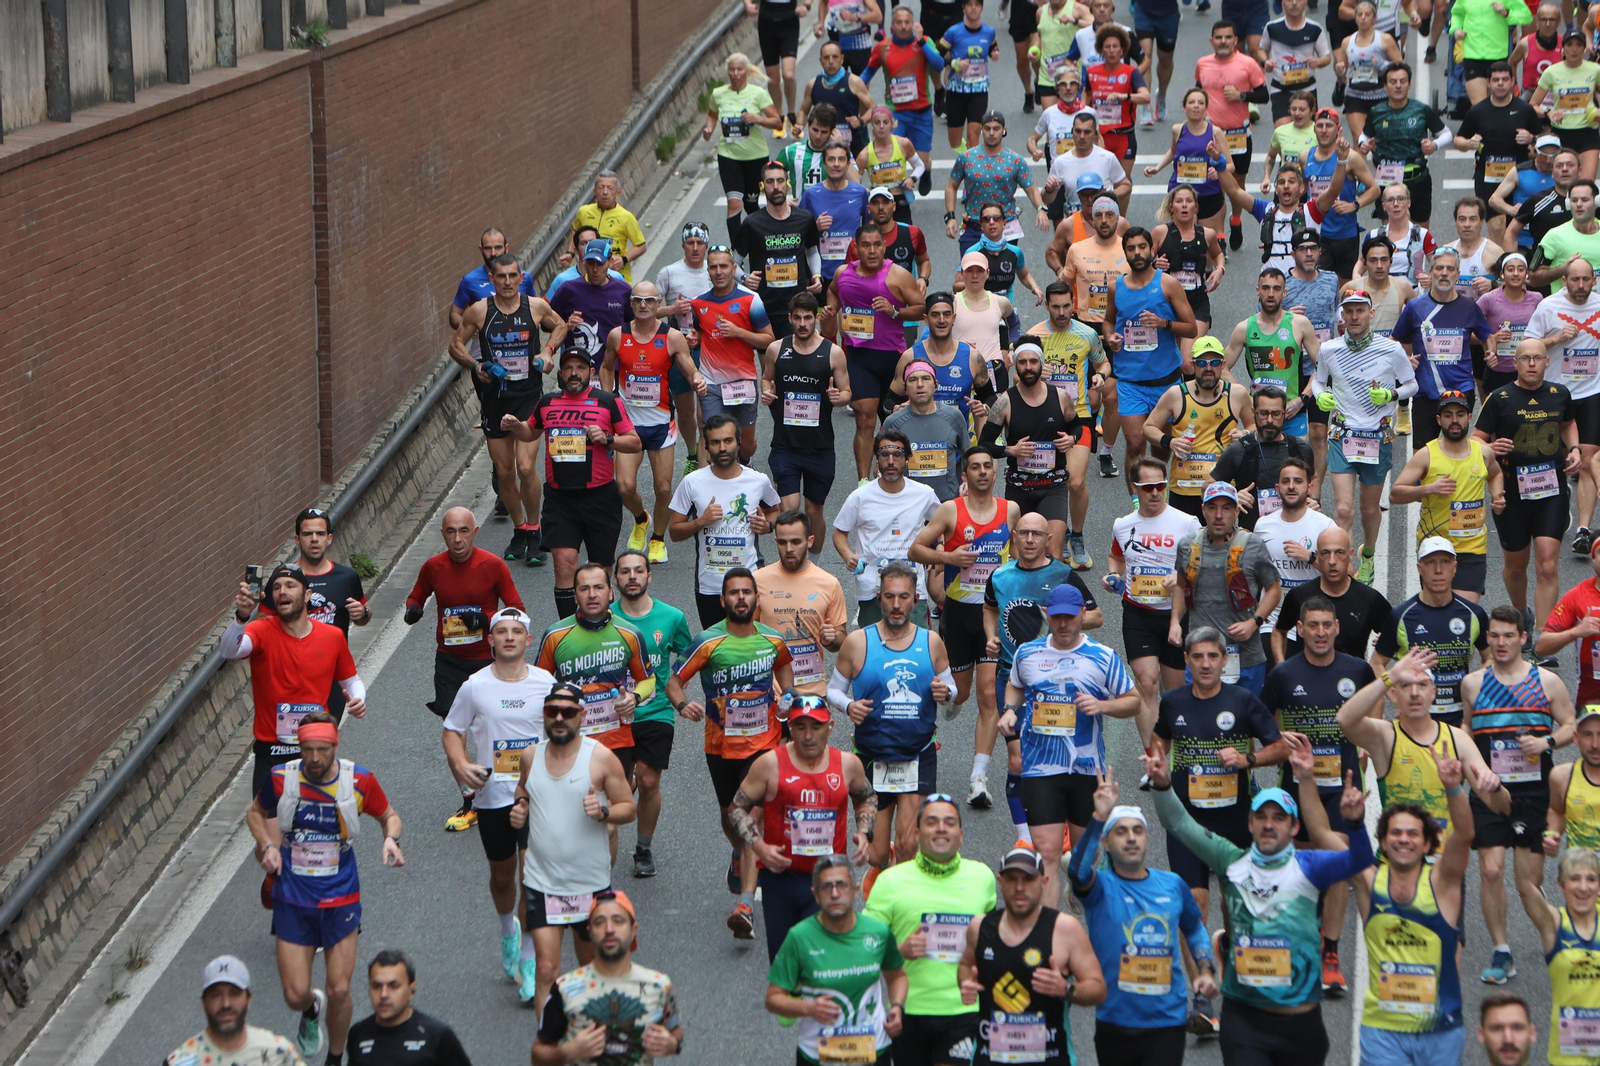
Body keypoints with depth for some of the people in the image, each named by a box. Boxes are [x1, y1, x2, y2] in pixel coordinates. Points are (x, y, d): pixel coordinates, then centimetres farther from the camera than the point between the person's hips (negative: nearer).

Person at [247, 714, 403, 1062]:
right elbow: (256, 813, 11)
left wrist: (391, 838, -13)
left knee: (339, 991, -1)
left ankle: (335, 1057, 26)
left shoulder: (359, 780, -10)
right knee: (295, 995, -1)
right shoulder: (280, 778, -9)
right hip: (292, 901, 1)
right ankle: (311, 1010, 38)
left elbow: (389, 815, 9)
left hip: (340, 900, 0)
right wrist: (267, 844, -7)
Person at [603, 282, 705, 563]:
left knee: (663, 487, 2)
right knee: (625, 487, -9)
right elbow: (606, 368, 16)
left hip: (661, 422, -1)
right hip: (628, 421, 1)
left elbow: (691, 371, -2)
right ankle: (640, 519, 25)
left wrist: (697, 380, -25)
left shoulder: (673, 337, -6)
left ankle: (658, 538, 26)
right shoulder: (617, 336, -1)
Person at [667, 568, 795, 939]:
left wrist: (785, 694, 4)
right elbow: (674, 681, -7)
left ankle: (745, 905, -22)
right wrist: (683, 704, -28)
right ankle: (741, 857, 56)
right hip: (720, 744, 1)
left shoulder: (773, 640, -2)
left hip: (763, 743, -1)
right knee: (729, 814, 20)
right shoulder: (708, 642, -10)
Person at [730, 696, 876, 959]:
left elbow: (867, 798, 23)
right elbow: (738, 807, 2)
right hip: (780, 877, 0)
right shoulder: (770, 764, -5)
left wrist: (864, 833, 5)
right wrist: (759, 846, -12)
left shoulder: (848, 764, 3)